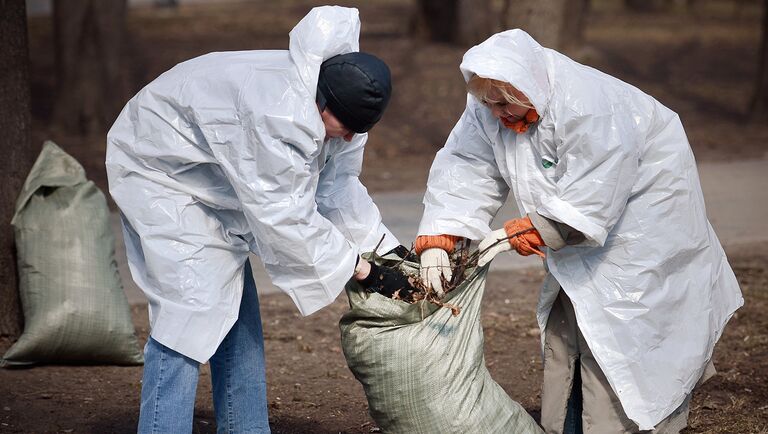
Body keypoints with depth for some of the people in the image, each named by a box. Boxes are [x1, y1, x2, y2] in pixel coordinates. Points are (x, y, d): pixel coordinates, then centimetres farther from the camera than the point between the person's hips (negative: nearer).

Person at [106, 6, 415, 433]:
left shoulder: (339, 107, -11)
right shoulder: (279, 113, -39)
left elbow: (338, 189, -2)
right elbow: (284, 218, -33)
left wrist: (390, 250, -12)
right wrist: (363, 270, -26)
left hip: (211, 186, 9)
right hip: (159, 170, -9)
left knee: (236, 310, 10)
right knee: (189, 314, -17)